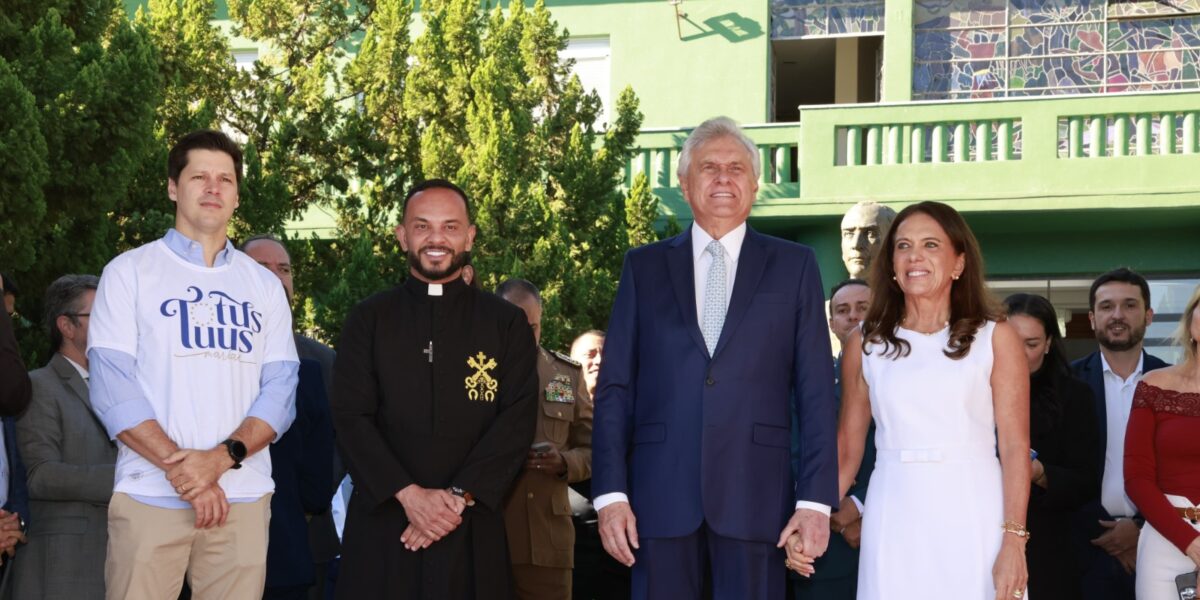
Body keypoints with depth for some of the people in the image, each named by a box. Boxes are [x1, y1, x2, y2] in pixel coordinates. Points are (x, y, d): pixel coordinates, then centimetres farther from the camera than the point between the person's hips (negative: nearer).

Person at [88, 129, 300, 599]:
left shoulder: (264, 287, 14)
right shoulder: (129, 273, 6)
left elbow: (280, 389, 6)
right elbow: (112, 386, -3)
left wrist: (220, 458, -12)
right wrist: (179, 468, -13)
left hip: (243, 499, 2)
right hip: (149, 496, -2)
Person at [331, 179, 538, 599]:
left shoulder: (507, 324, 7)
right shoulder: (368, 320, 7)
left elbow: (518, 420, -2)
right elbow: (350, 418, -1)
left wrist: (459, 496, -13)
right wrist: (408, 494, -13)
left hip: (472, 527, 0)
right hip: (381, 523, 0)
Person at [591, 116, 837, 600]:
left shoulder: (794, 266, 8)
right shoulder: (644, 267, 10)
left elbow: (816, 392, 4)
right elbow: (615, 388, 7)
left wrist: (816, 499, -3)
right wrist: (610, 493, -2)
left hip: (755, 498, -1)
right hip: (661, 495, 1)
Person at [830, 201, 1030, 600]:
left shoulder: (995, 338, 1)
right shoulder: (865, 343, 8)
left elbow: (1015, 447, -4)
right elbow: (847, 446, 8)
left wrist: (1014, 542, -12)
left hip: (973, 519, -2)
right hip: (895, 521, 2)